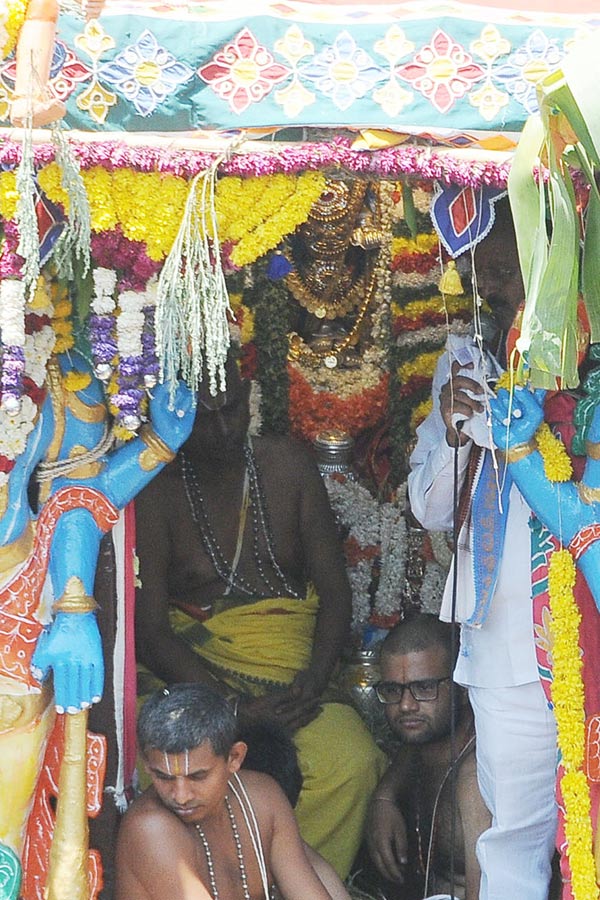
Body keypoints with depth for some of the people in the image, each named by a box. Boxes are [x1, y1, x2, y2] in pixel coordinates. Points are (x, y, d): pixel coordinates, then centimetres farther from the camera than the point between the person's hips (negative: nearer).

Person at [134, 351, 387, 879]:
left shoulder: (288, 464, 8)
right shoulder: (157, 493, -1)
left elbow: (334, 589, 7)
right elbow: (150, 631, -6)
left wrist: (312, 683, -12)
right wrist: (237, 707, -18)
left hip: (293, 662, 2)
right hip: (197, 670, -2)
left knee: (353, 761, -28)